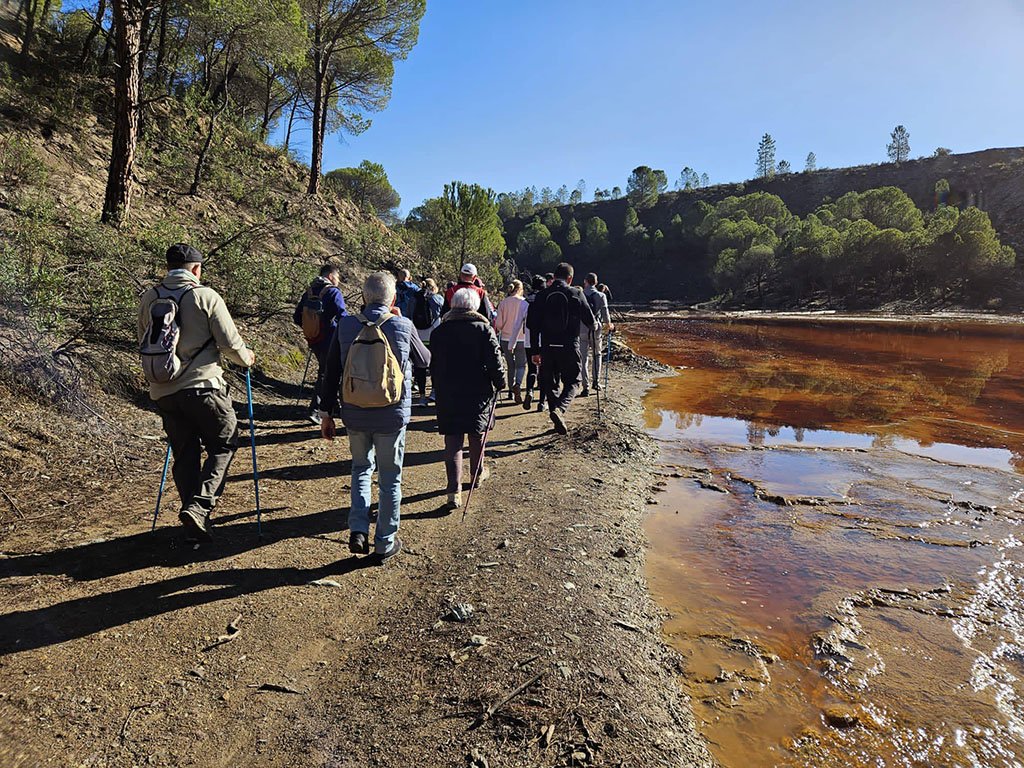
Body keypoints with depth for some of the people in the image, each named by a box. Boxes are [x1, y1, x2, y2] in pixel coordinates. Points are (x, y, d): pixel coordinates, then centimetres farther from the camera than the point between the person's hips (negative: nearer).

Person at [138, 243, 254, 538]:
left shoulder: (148, 298, 9)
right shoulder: (205, 295, -6)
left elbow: (143, 344, 20)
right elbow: (230, 343, -7)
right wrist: (246, 358, 14)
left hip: (162, 392, 5)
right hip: (203, 386, -5)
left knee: (184, 455, 13)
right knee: (224, 445, 9)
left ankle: (195, 524, 19)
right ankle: (199, 505, -6)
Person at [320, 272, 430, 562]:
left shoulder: (345, 325, -3)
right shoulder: (403, 326, -10)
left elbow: (331, 372, 1)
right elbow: (425, 360, 8)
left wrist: (327, 413, 10)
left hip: (355, 415, 2)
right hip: (392, 416, -2)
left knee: (361, 468, 24)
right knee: (390, 478, 12)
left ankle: (358, 531, 11)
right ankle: (385, 543, 22)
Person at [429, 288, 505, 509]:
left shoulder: (439, 331, 3)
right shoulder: (484, 329, -6)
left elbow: (433, 365, 8)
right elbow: (495, 361, -9)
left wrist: (439, 389, 18)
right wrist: (500, 383, 5)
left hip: (447, 395, 1)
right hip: (478, 393, -1)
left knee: (452, 441, 1)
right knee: (477, 434, 19)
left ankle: (454, 490, -7)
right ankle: (477, 473, 38)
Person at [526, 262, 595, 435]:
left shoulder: (542, 295, 3)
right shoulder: (576, 294, -4)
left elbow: (532, 325, 3)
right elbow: (590, 320, 2)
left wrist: (535, 351, 10)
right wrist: (593, 327, 27)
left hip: (547, 347, 3)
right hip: (569, 347, -2)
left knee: (550, 383, 14)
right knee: (572, 382, 9)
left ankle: (558, 421, 18)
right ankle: (560, 409, -17)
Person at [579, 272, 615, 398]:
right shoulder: (601, 296, -1)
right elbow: (605, 313, -1)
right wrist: (609, 325, 16)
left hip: (582, 330, -1)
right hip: (596, 330, 1)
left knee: (584, 358, 2)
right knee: (597, 355, 21)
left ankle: (586, 387, -1)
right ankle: (596, 381, 20)